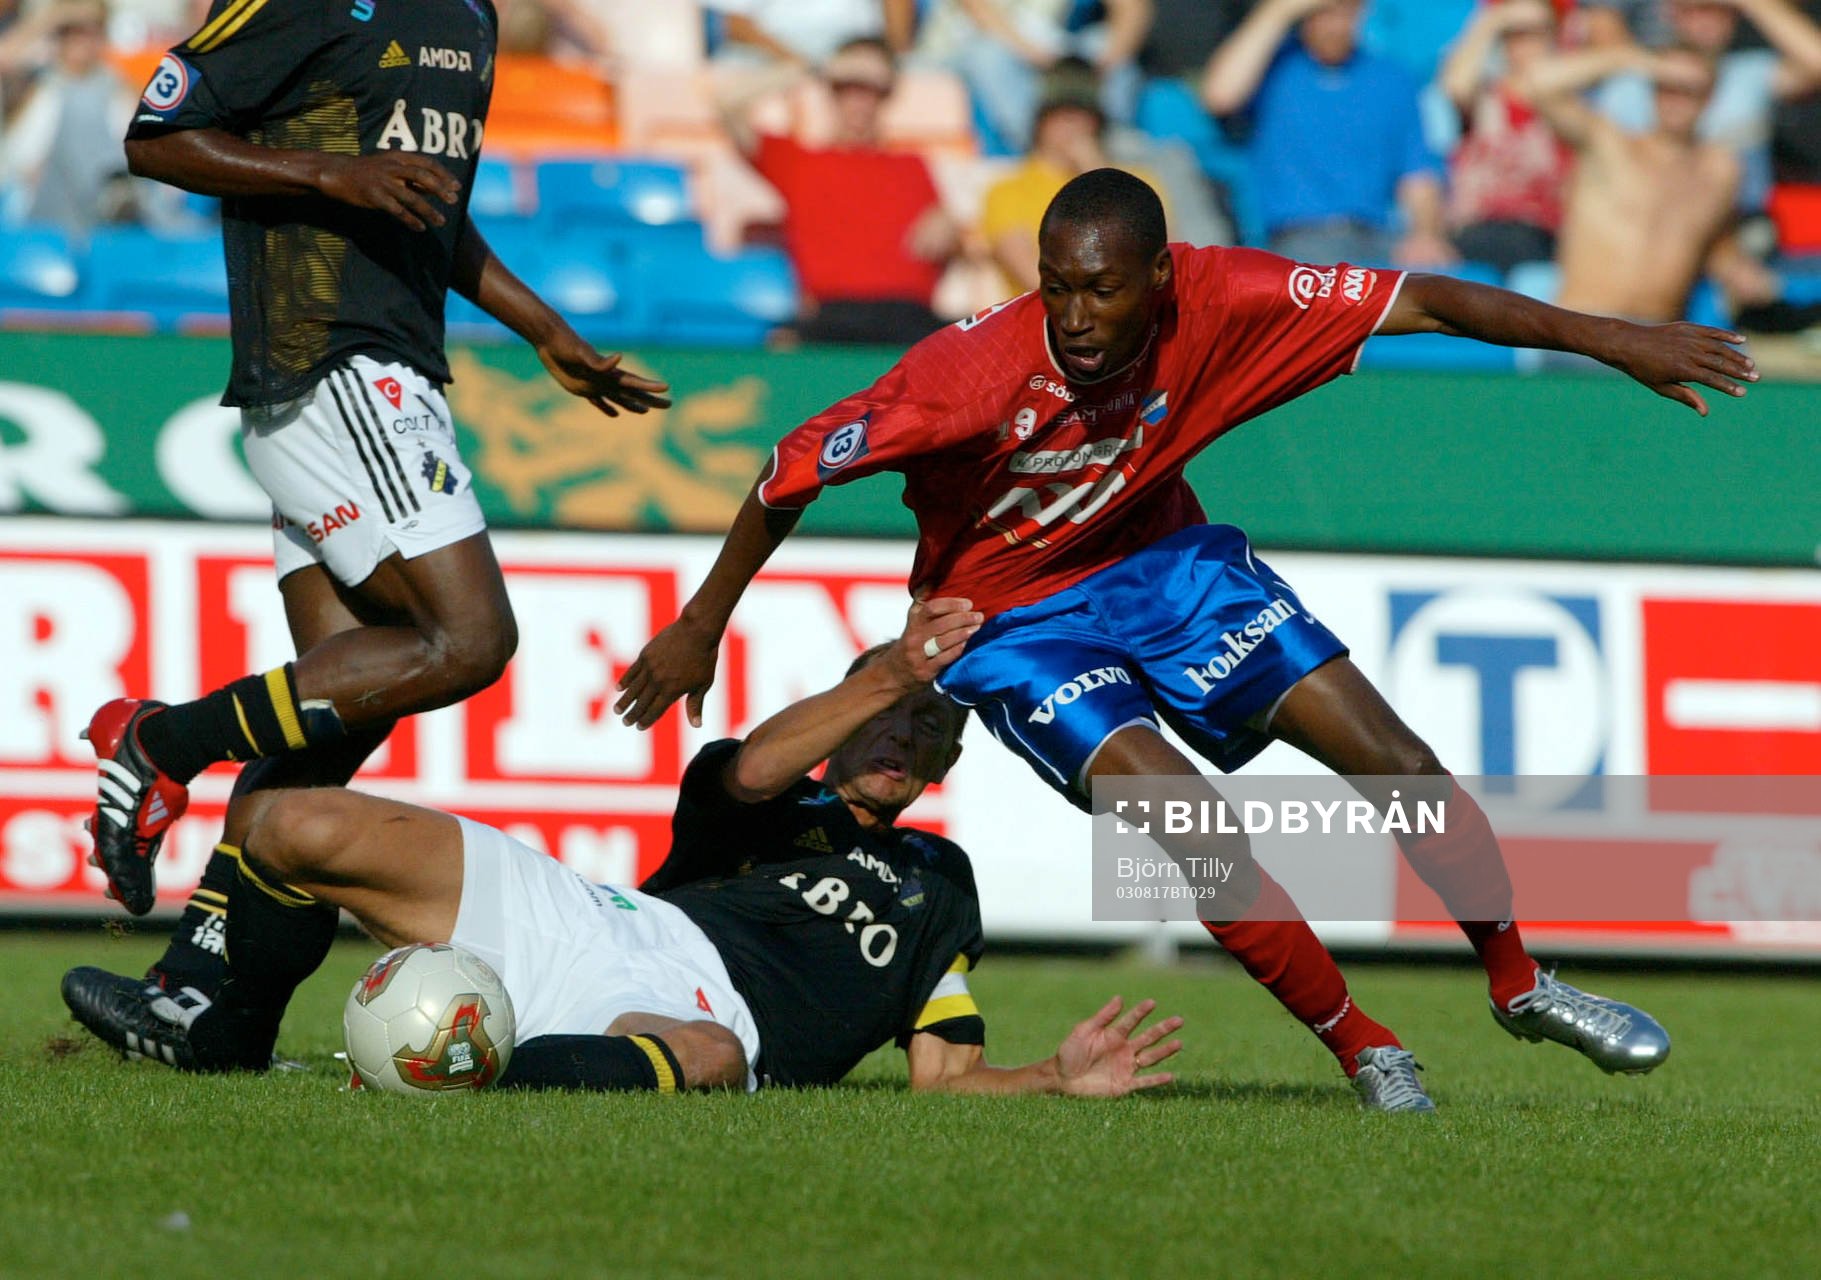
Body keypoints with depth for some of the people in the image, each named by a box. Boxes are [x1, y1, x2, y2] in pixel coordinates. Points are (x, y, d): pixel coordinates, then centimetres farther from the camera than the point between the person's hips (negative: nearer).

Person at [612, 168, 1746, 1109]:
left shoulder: (1214, 301, -24)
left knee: (1396, 760, -1)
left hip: (1163, 561, 4)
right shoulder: (977, 371, -33)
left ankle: (1521, 984, 23)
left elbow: (1421, 302, -20)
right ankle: (1364, 1049, -2)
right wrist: (703, 625, -14)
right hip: (1013, 620, -4)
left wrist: (1612, 340, -21)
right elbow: (800, 466, -22)